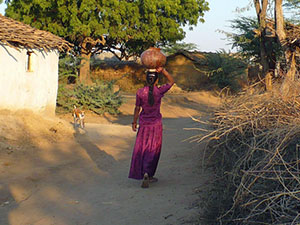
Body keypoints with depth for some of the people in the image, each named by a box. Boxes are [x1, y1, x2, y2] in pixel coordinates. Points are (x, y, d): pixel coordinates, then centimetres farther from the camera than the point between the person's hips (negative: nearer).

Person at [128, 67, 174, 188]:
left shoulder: (140, 92, -8)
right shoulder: (159, 91, -11)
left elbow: (137, 108, 0)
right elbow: (171, 81, 3)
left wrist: (134, 122, 13)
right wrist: (162, 70, -7)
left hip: (143, 124, 1)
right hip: (156, 125, -1)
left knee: (141, 149, 12)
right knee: (152, 151, 7)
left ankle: (148, 176, 14)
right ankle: (147, 173, -8)